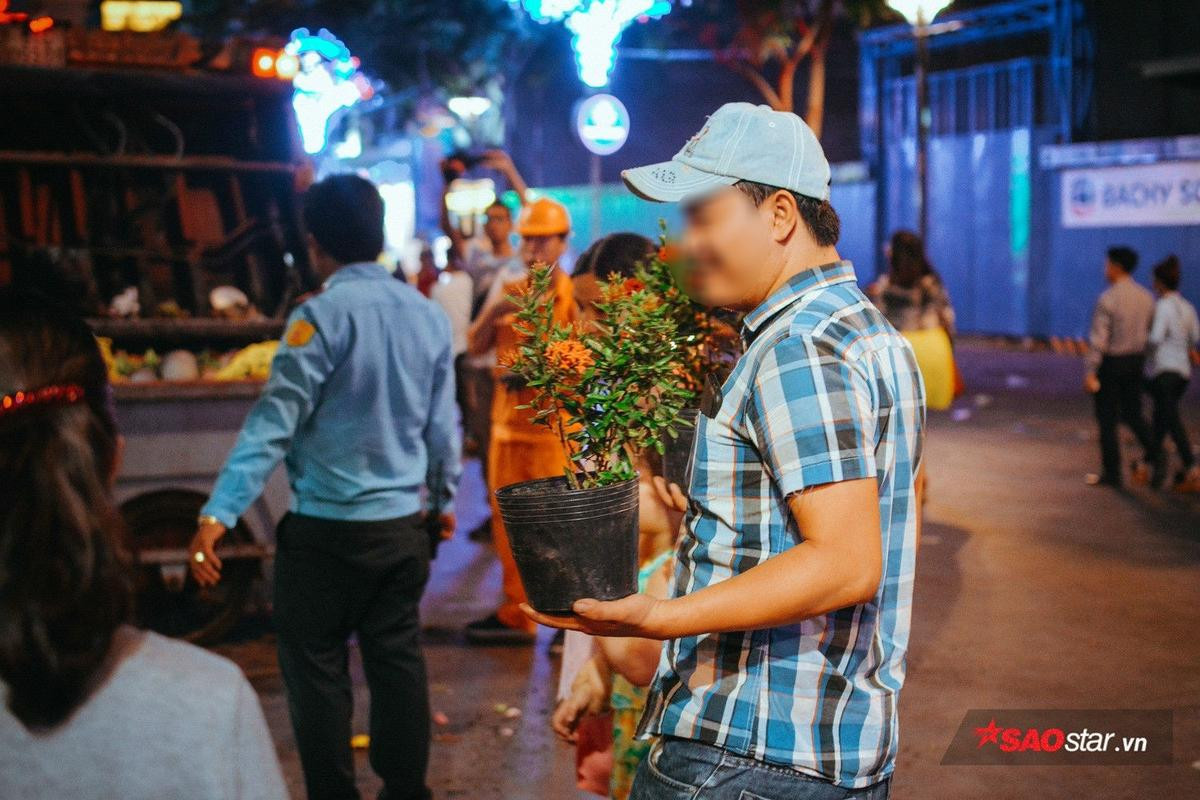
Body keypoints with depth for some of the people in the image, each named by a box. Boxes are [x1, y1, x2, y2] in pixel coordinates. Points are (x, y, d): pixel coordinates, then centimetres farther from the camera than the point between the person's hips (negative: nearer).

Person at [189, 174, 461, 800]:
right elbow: (442, 424, 12)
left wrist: (218, 513, -22)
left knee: (317, 671, 6)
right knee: (397, 662, 15)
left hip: (326, 530, -6)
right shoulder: (428, 314, 5)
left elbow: (276, 420, -20)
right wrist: (444, 497, 27)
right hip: (403, 526, 6)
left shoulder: (323, 316, -14)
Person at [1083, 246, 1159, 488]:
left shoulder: (1107, 299, -17)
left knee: (1107, 418, 4)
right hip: (1136, 360, 6)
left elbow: (1098, 339, -19)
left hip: (1111, 362, -6)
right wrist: (1143, 362, 18)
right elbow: (1149, 334, 8)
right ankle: (1152, 450, -3)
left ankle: (1111, 473, 9)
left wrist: (1090, 372, -17)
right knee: (1132, 412, 20)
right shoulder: (1146, 298, 3)